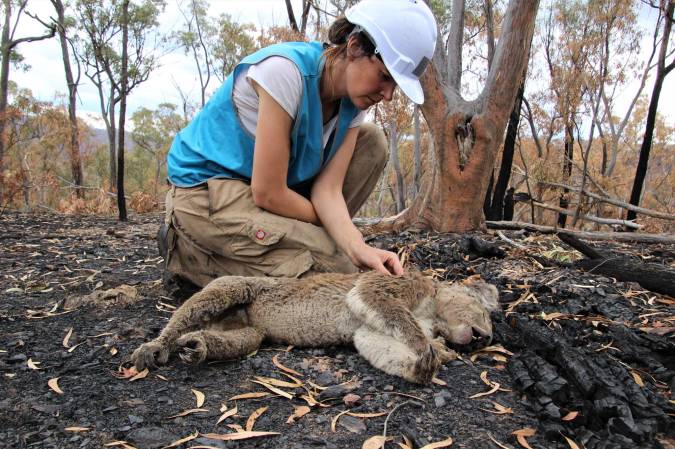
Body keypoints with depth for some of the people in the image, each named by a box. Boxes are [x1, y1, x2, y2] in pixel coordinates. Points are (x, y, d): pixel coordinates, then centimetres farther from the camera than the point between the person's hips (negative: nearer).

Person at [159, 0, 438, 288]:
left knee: (372, 141, -3)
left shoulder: (353, 103, -5)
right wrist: (328, 225, -11)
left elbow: (327, 189, -13)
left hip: (265, 182, 7)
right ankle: (186, 250, -3)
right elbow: (267, 193, -27)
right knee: (335, 266, -19)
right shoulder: (286, 69, -28)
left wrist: (358, 248, -30)